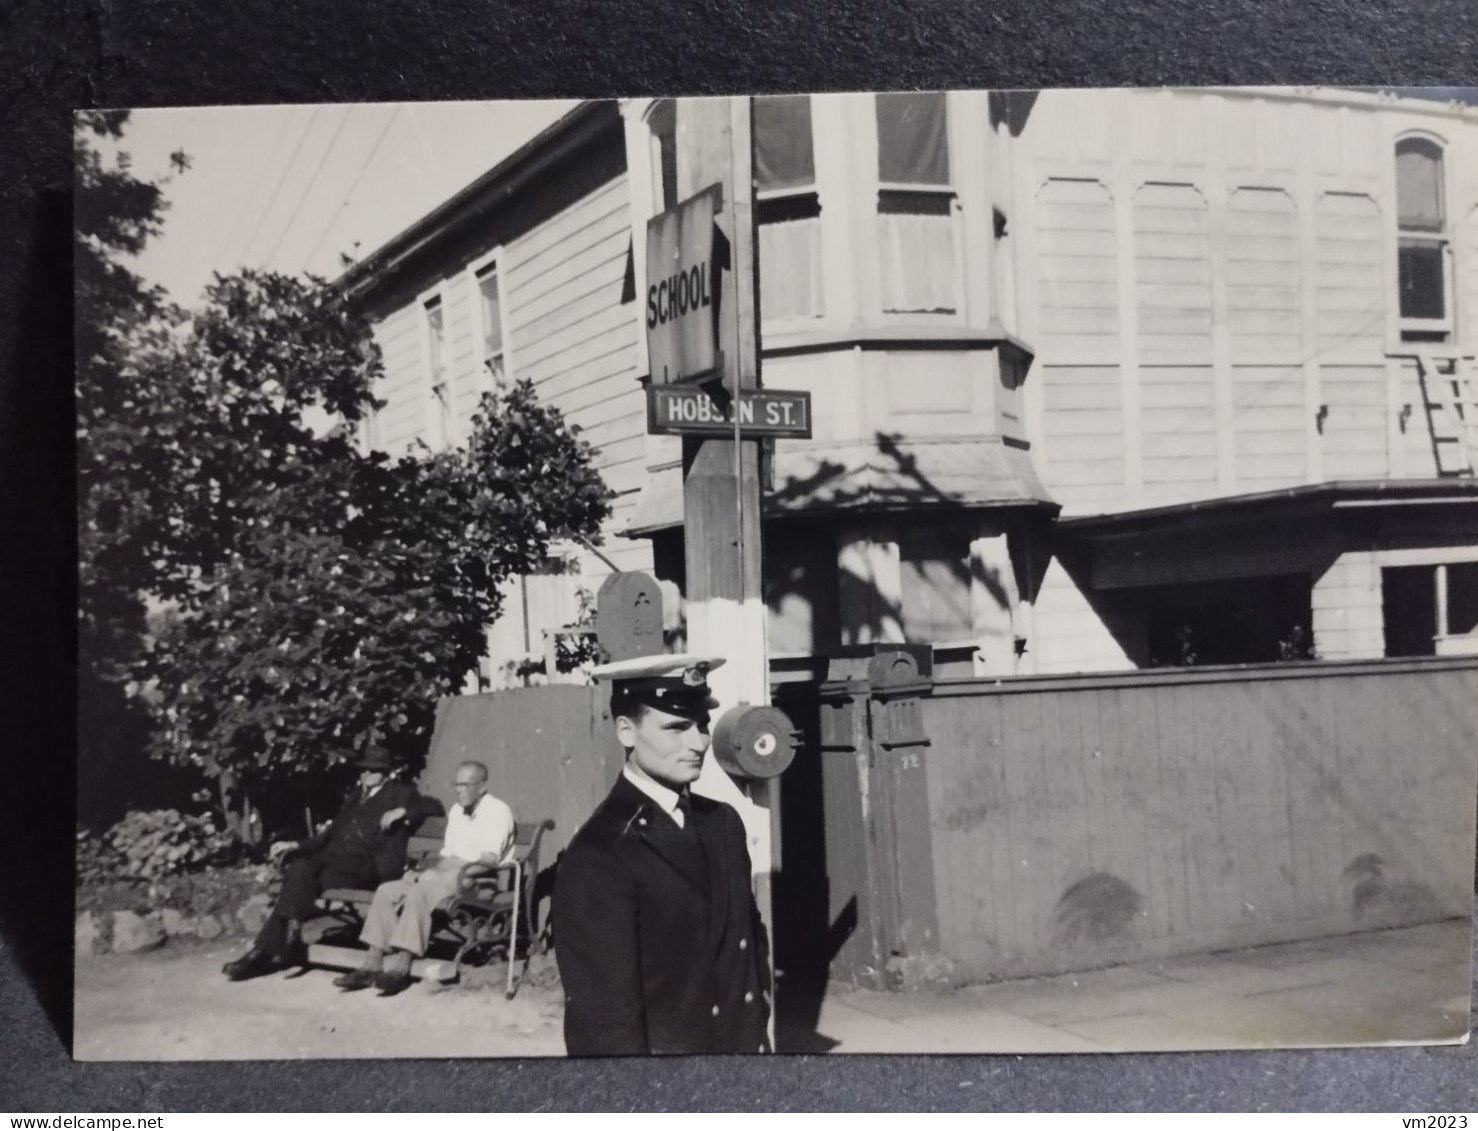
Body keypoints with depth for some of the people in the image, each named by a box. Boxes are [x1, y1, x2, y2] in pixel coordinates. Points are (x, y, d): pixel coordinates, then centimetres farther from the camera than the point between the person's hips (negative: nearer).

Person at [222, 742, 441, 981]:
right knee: (298, 868, -27)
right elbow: (330, 834, 28)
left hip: (367, 866, -5)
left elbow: (433, 807, 5)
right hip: (334, 856, 5)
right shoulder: (357, 796, 31)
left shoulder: (399, 794, 16)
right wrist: (296, 846, 15)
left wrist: (402, 812, -9)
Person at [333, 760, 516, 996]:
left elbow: (489, 859, -16)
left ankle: (401, 967, -34)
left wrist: (438, 871, -18)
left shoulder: (498, 810, -6)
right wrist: (430, 869, -3)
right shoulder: (456, 811, 21)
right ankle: (372, 965, -17)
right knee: (386, 891, -10)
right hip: (449, 875, 8)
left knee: (419, 892, -32)